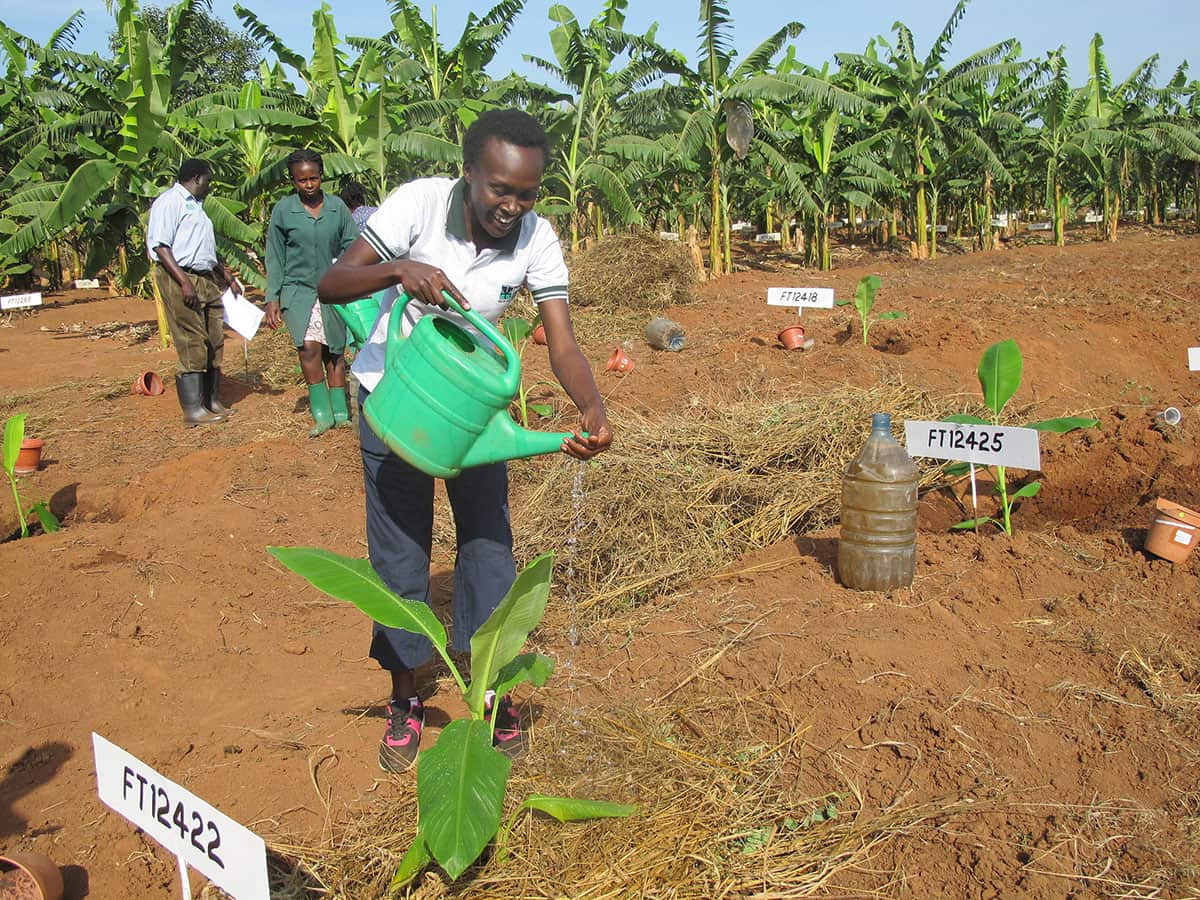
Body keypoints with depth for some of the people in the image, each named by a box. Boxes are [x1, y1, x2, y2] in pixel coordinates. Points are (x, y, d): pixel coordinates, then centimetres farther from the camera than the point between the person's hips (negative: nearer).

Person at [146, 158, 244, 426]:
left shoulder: (195, 205, 22)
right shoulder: (169, 201, -8)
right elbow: (160, 246, -16)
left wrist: (227, 276, 28)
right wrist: (184, 282, -22)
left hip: (207, 280, 10)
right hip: (180, 278, -10)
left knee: (214, 342, 10)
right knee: (192, 345, -10)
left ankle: (212, 401, 19)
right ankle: (193, 410, -7)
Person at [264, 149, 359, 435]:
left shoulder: (337, 207, 2)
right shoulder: (283, 210, -1)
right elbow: (275, 258, 3)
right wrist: (272, 299, -1)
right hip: (297, 290, -2)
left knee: (334, 352, 7)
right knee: (309, 345, -19)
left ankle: (340, 412, 19)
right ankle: (322, 414, -10)